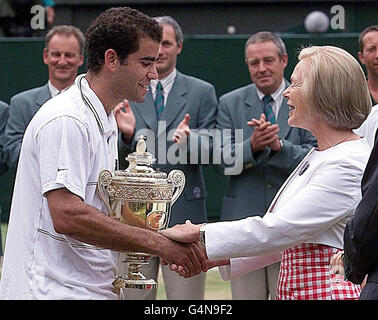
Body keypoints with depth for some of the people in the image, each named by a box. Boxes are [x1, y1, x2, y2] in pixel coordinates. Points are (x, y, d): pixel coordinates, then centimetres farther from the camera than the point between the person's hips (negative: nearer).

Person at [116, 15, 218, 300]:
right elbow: (115, 158, 4)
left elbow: (210, 150, 3)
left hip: (184, 211, -1)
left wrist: (189, 140, -19)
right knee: (134, 295, 3)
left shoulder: (202, 92, 7)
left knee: (187, 296, -1)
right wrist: (127, 135, -18)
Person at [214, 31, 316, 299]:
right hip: (244, 215, 1)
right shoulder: (230, 103, 8)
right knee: (245, 295, 4)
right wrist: (252, 145, -19)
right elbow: (222, 160, 0)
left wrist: (279, 146, -21)